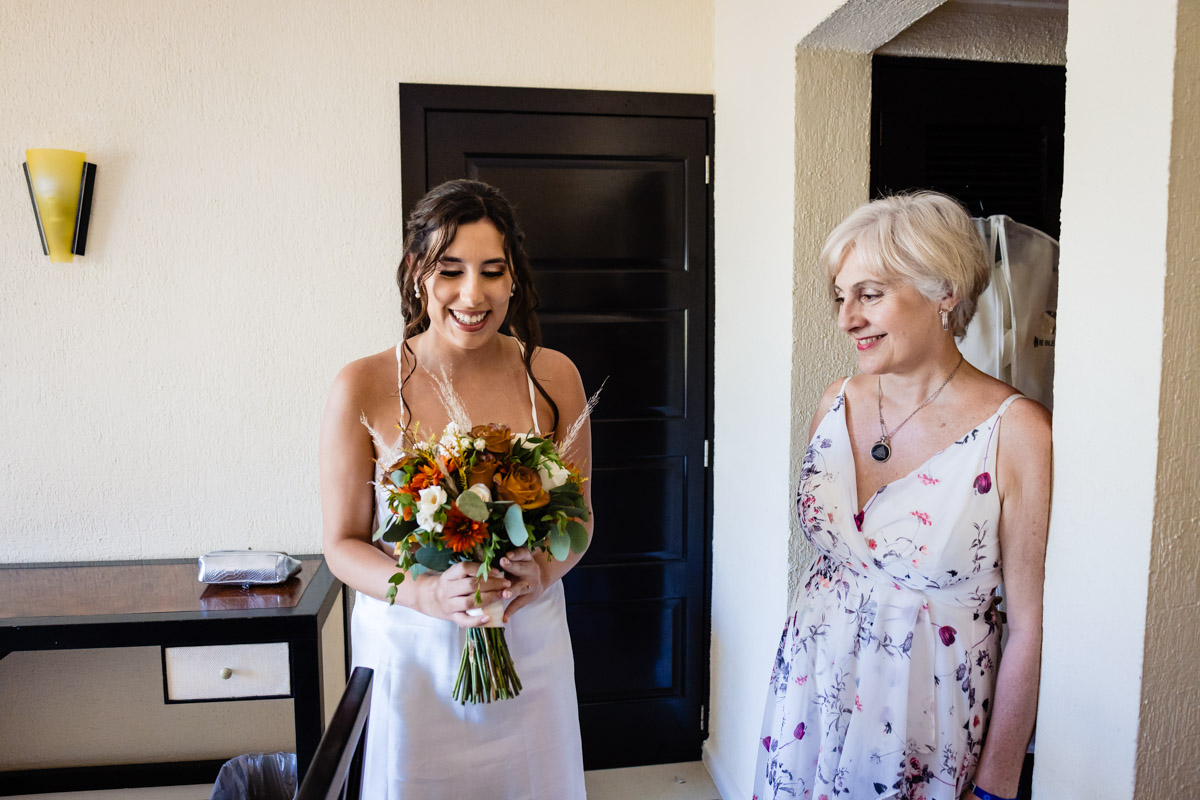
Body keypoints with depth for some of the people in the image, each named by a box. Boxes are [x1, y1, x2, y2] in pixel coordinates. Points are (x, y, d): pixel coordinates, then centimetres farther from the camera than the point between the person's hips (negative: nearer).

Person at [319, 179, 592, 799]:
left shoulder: (552, 376, -6)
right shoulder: (363, 388, -12)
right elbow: (342, 545, -6)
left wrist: (540, 573, -16)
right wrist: (429, 594, -23)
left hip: (529, 644, 2)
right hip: (409, 650, -1)